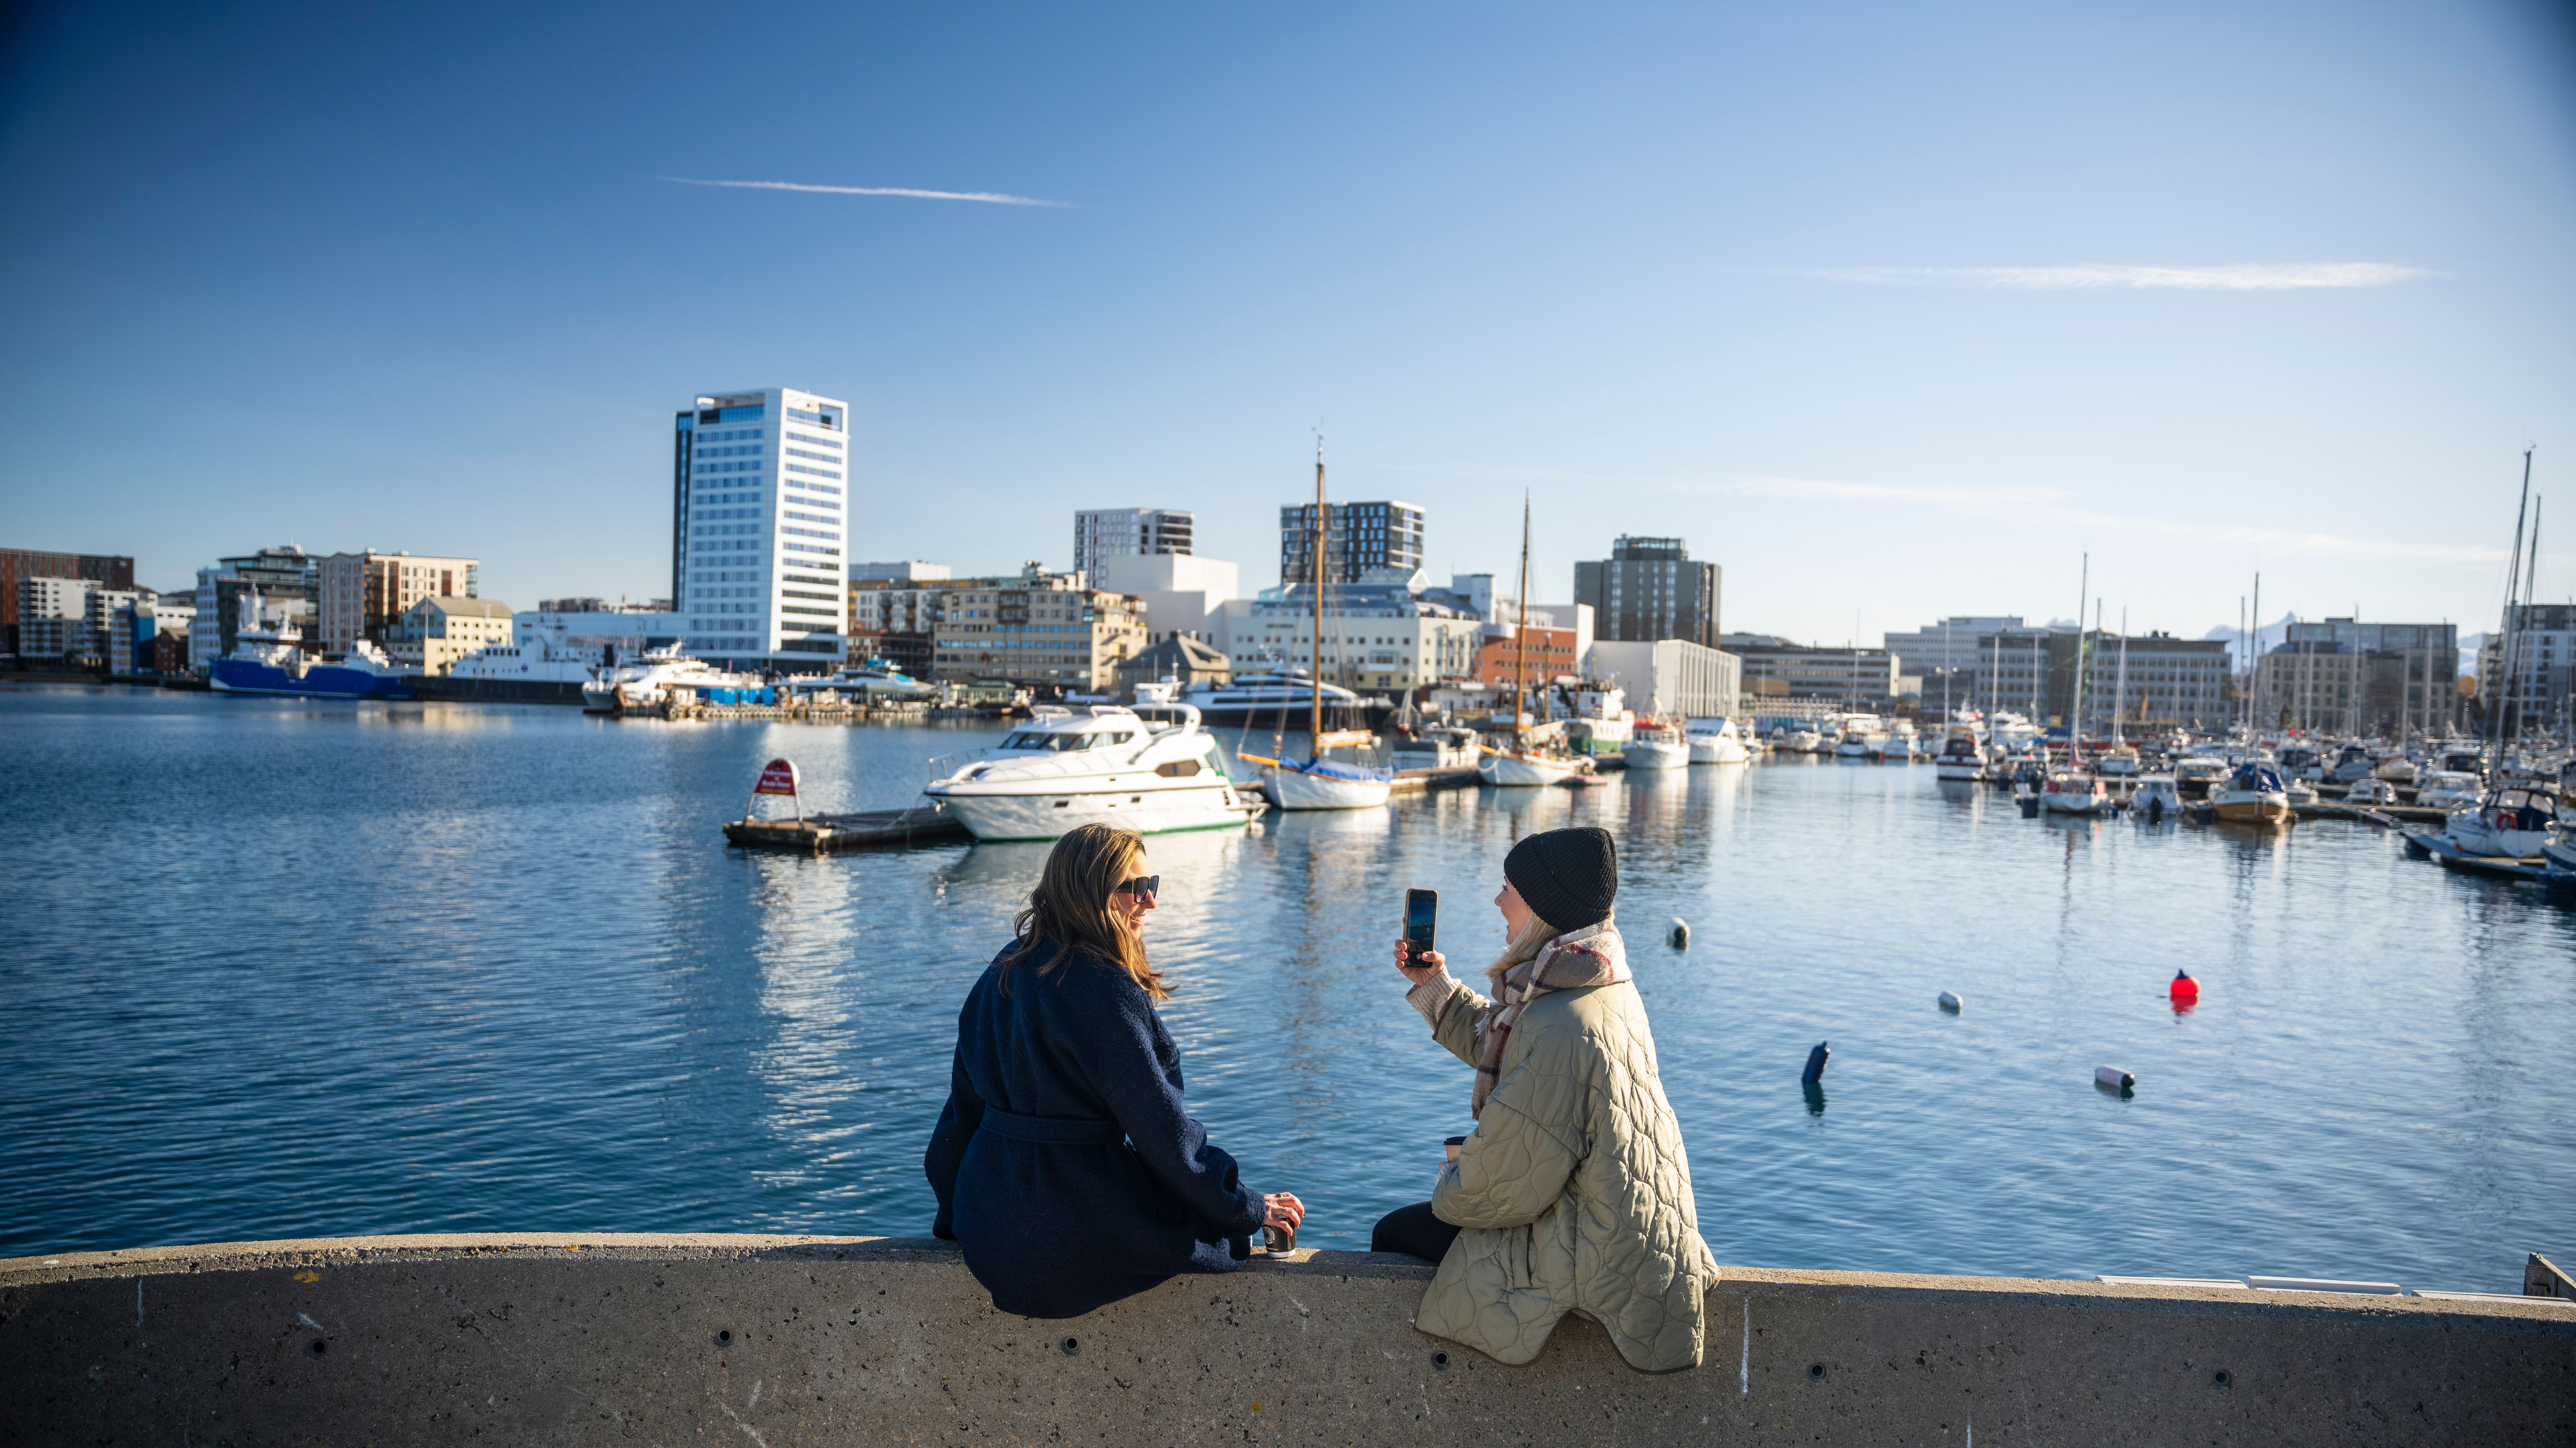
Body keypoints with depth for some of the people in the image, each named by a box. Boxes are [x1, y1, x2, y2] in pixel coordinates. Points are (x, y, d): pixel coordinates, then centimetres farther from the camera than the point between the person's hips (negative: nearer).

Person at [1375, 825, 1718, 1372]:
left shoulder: (1562, 1029, -32)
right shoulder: (1603, 988, 0)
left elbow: (1505, 1187, -24)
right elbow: (1496, 1046, 20)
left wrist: (1450, 1190, -4)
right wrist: (1434, 985, 15)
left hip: (1596, 1258, -10)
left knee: (1396, 1234, 6)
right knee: (1411, 1223, 26)